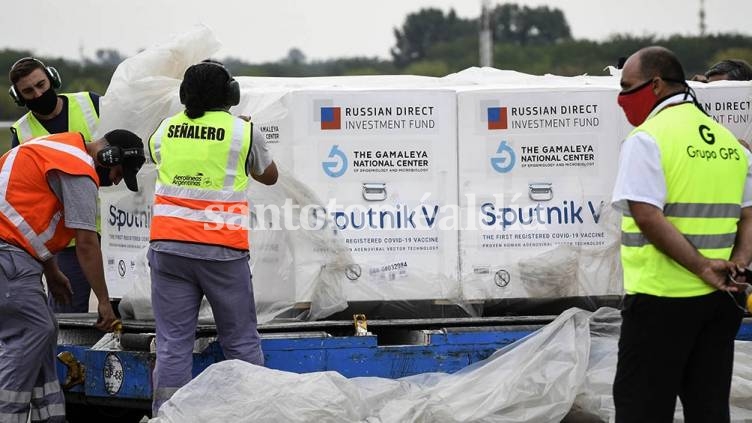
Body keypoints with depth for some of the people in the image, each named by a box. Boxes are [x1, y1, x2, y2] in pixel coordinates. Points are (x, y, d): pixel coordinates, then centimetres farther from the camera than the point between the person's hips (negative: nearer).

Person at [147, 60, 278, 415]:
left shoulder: (166, 130, 6)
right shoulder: (244, 132, -1)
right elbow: (269, 176, 17)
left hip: (169, 246, 2)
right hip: (222, 251, -2)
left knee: (172, 344, 3)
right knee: (241, 342, 7)